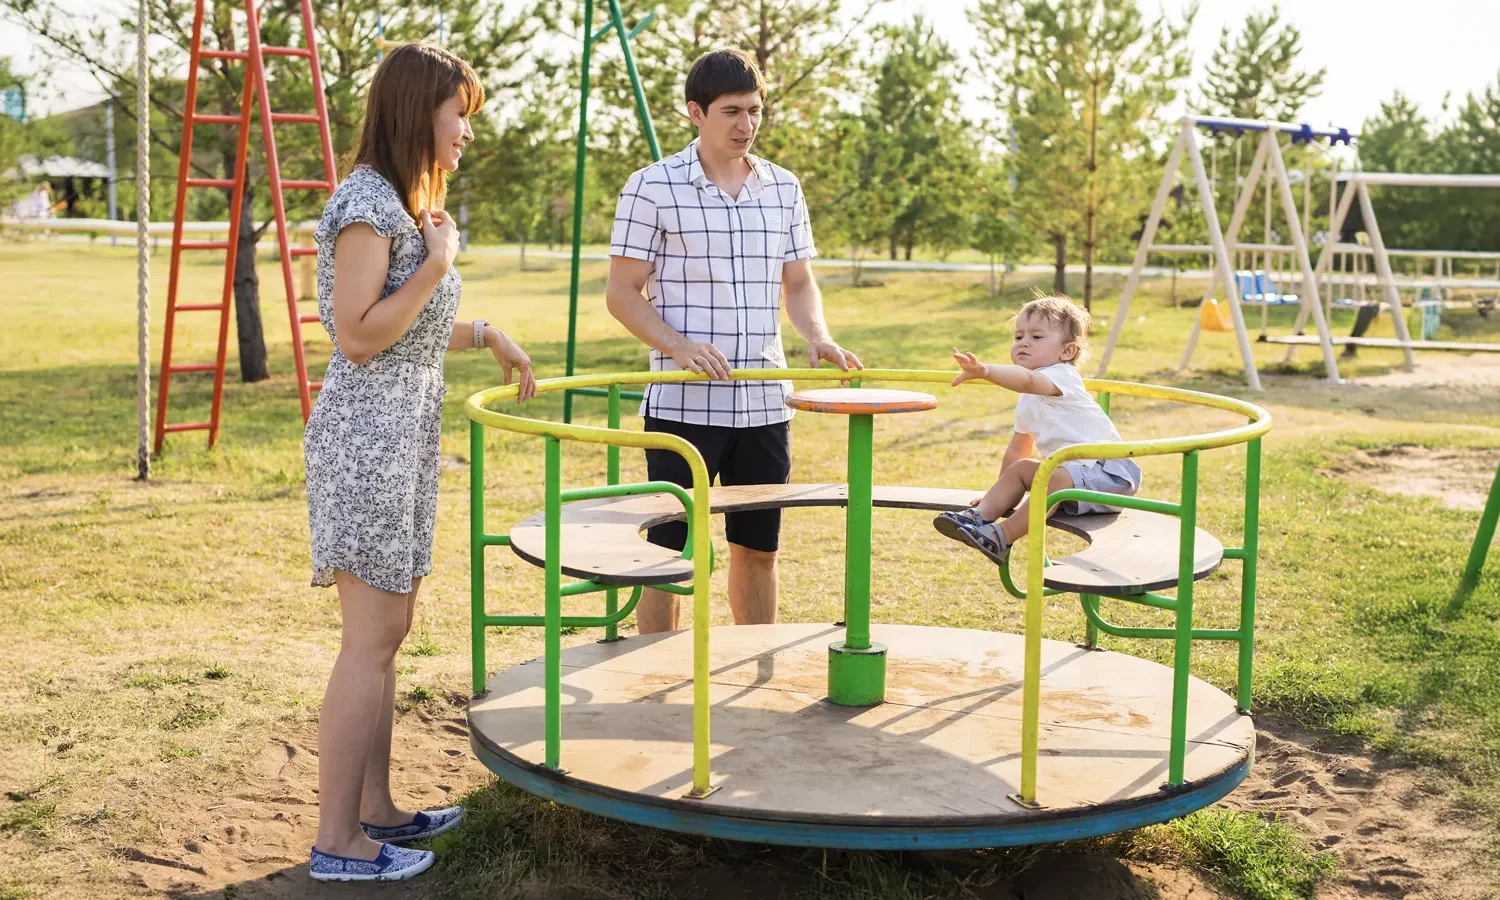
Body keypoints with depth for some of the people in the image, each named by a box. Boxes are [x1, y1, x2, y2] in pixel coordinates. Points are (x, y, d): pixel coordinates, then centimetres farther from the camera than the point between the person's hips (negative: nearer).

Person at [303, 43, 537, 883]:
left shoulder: (408, 201, 17)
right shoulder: (366, 203, -14)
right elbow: (359, 336, -19)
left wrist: (485, 334, 14)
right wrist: (438, 265, -15)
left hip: (408, 433, 10)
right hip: (369, 434, -10)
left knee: (389, 628, 13)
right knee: (372, 636, -7)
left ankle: (375, 810, 21)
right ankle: (337, 842, 0)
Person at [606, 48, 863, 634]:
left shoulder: (783, 189, 9)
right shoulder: (652, 188, -5)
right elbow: (622, 294, -5)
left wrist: (819, 339, -4)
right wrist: (679, 346, -21)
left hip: (765, 403, 5)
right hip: (683, 404, -4)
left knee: (757, 549, 13)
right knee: (668, 552, 3)